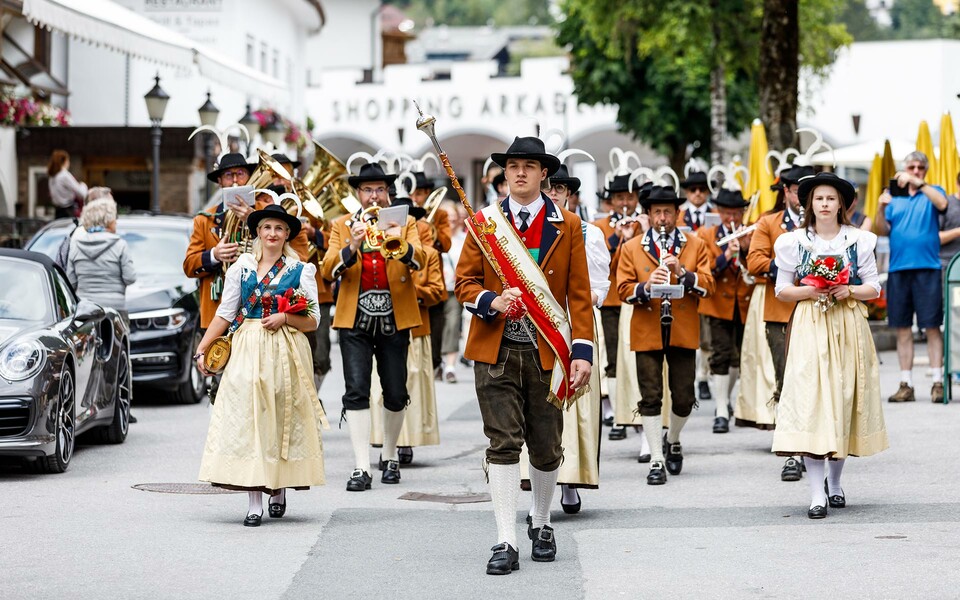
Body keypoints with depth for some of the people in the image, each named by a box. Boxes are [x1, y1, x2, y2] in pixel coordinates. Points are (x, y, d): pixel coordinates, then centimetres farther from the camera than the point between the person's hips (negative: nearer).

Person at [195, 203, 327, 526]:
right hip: (247, 351, 0)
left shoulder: (300, 270, 7)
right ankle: (254, 502, -8)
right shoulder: (241, 267, 10)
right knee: (248, 417, -7)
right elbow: (224, 314, 9)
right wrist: (202, 348, 2)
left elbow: (312, 321, 5)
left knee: (282, 417, 0)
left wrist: (285, 318, -12)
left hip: (286, 353, 0)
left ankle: (279, 490, 17)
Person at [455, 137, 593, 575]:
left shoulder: (568, 226, 5)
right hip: (496, 351, 0)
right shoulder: (484, 222, 7)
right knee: (503, 443, -6)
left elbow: (579, 294, 3)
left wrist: (583, 351, -6)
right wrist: (491, 303, -15)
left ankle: (542, 526, 30)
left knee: (546, 447, 7)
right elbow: (464, 282, 7)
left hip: (548, 352, 0)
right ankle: (506, 543, -5)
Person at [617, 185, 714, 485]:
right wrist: (646, 286, -21)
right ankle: (656, 461, 2)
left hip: (683, 333, 1)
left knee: (684, 398, 2)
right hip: (647, 333, -1)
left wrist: (683, 273, -19)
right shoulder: (631, 248, 6)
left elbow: (707, 286, -1)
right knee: (651, 398, -3)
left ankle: (673, 440, 31)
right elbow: (624, 290, -1)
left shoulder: (696, 246, 8)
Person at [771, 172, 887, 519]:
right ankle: (817, 492, -13)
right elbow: (782, 290, 7)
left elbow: (874, 287, 7)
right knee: (810, 399, -11)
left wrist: (848, 290, -11)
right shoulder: (795, 241, 4)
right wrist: (808, 291, -11)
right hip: (810, 328, -1)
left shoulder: (858, 240, 5)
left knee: (845, 398, 4)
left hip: (849, 326, 1)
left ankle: (835, 482, 23)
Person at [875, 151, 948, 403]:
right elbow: (883, 230, 5)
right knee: (902, 328, 5)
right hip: (898, 267, 3)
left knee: (932, 326, -4)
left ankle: (937, 382, -3)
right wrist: (882, 207, -12)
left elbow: (942, 204, -15)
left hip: (927, 267, -3)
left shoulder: (932, 193, 8)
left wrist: (918, 183, -21)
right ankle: (906, 385, 9)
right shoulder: (895, 197, 14)